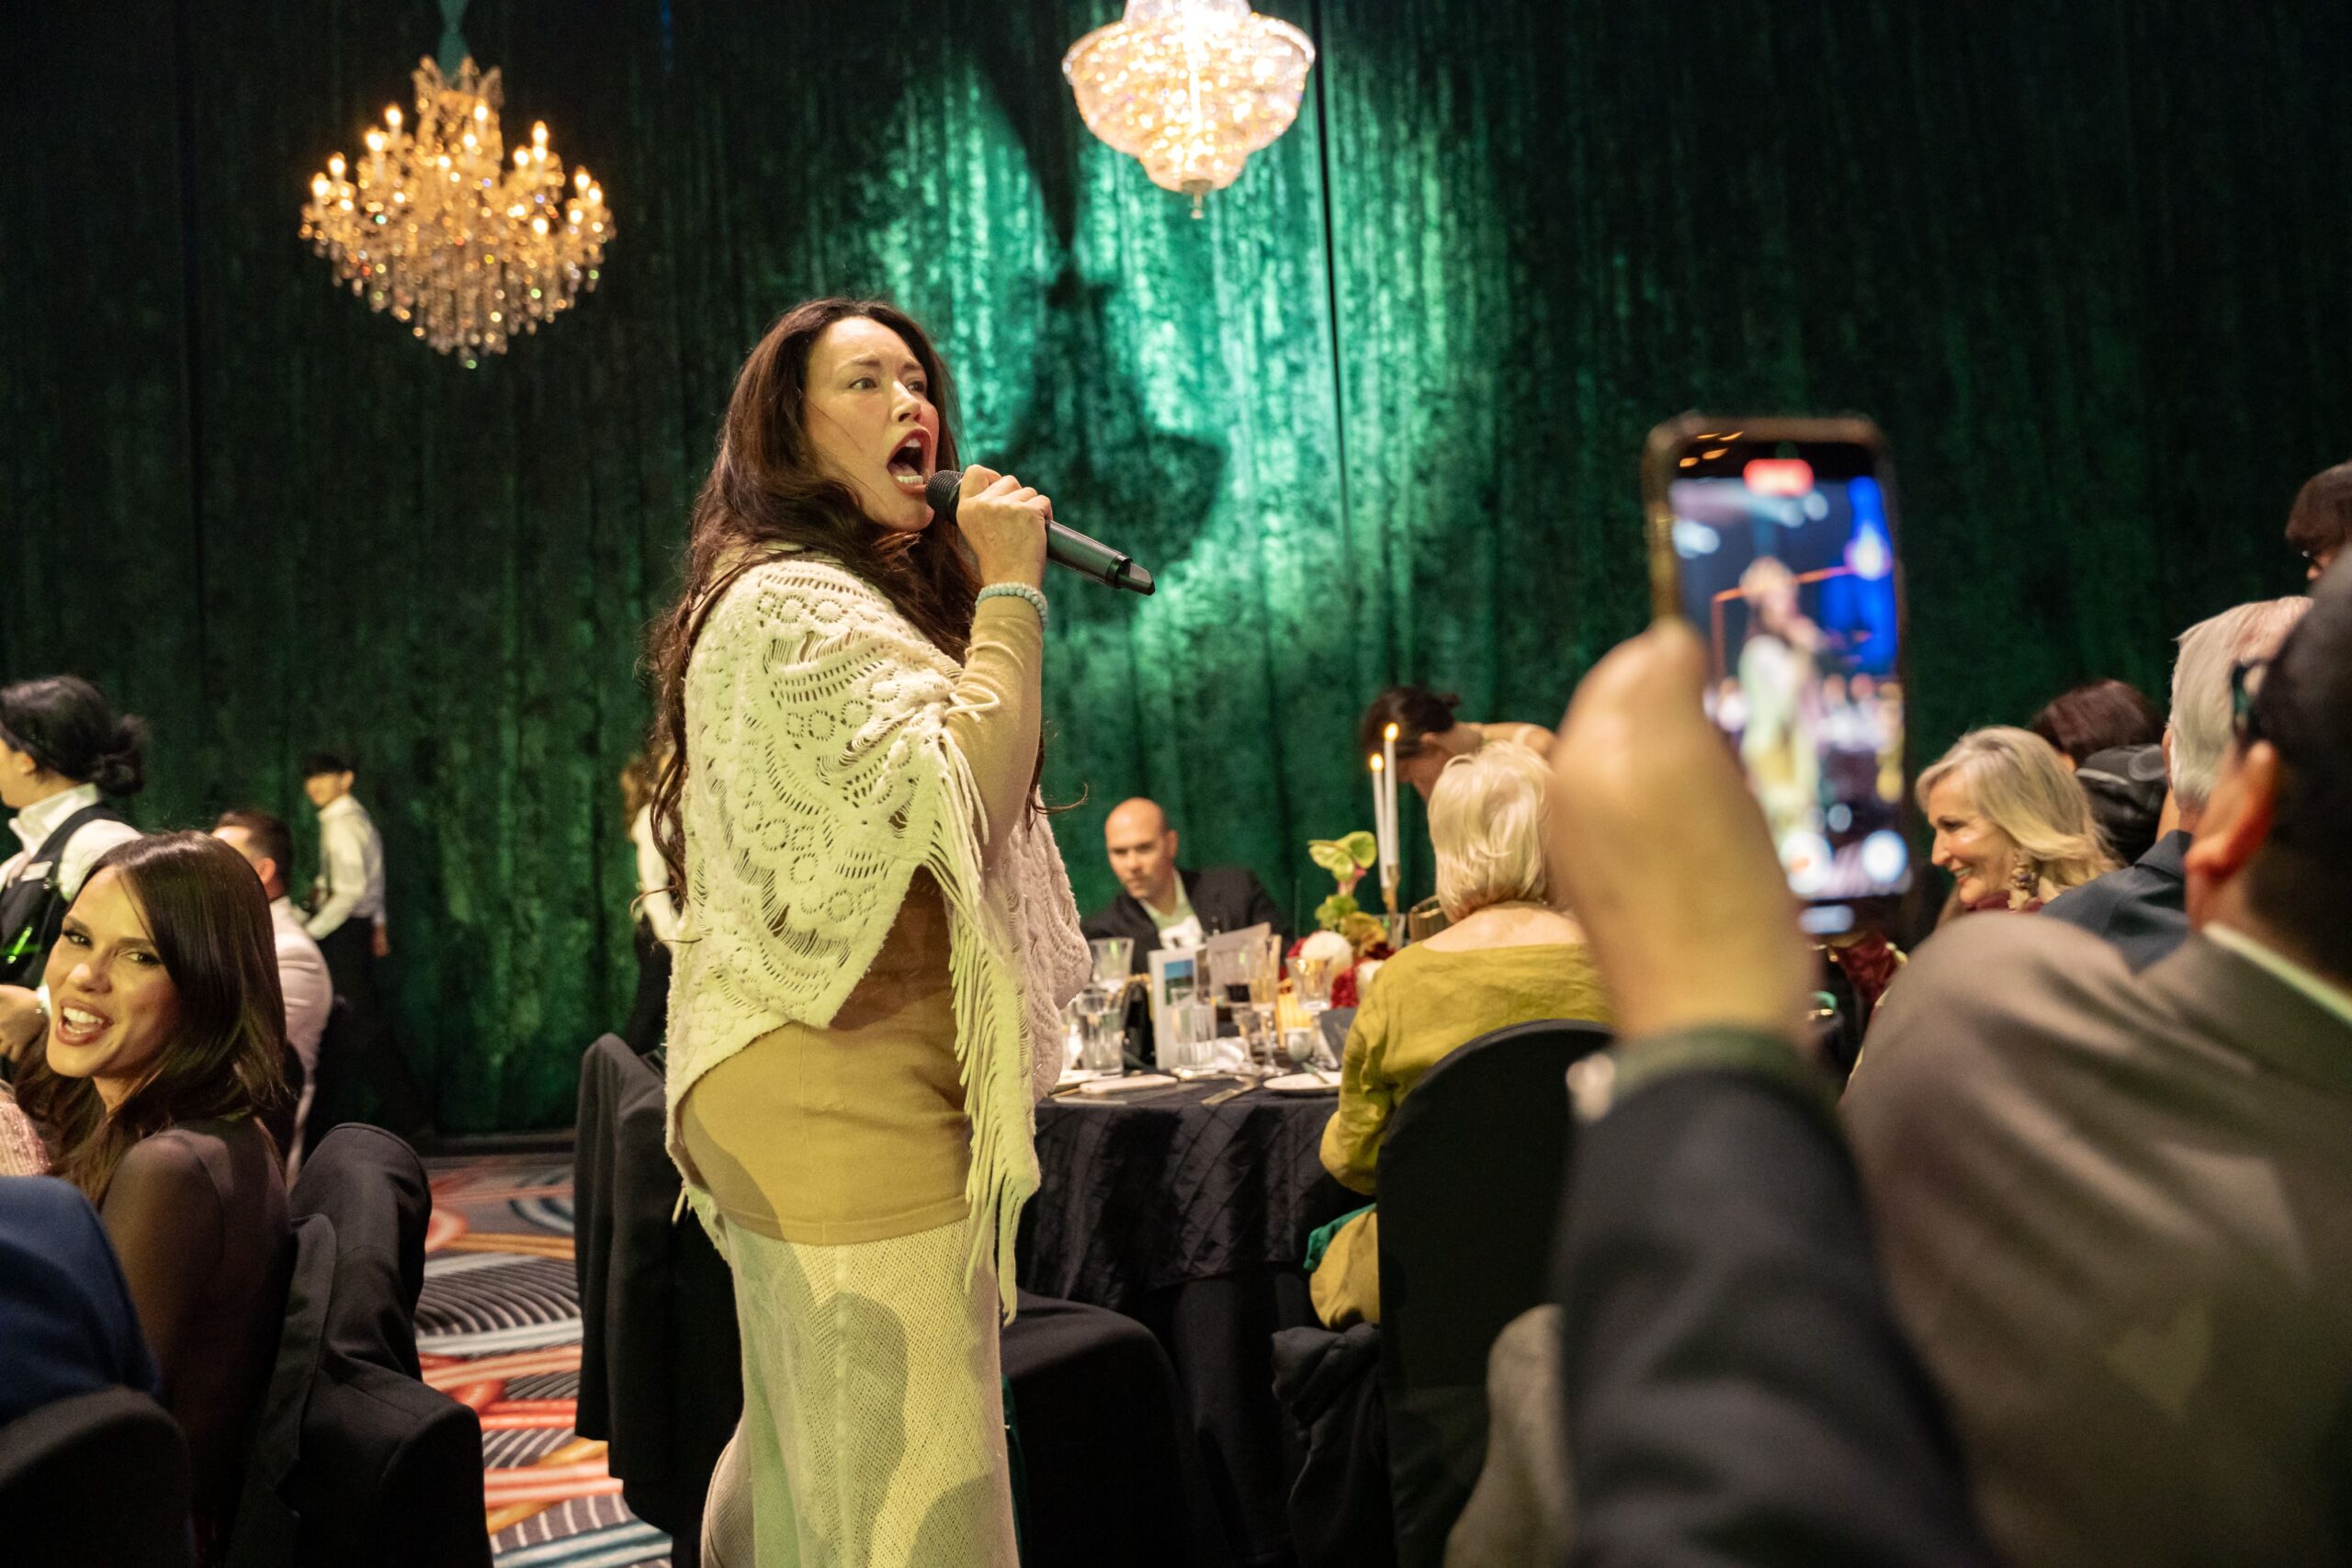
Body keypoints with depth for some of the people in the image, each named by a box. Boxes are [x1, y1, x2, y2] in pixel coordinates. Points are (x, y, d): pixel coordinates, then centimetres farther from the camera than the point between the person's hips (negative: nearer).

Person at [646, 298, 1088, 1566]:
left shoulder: (850, 602, 22)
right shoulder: (796, 605, -12)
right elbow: (958, 800, -21)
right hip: (853, 1102, -11)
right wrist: (1010, 590, -13)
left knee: (802, 1458, 19)